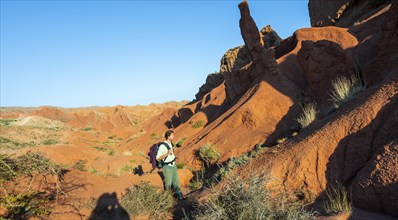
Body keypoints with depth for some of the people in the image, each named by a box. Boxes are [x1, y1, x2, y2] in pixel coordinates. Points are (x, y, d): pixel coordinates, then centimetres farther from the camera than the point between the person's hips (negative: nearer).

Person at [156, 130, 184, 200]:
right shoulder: (162, 146, -25)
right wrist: (167, 154, -34)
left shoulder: (170, 143, 0)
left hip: (173, 165, 7)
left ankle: (179, 196, 19)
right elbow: (157, 158, -23)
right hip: (167, 167, -7)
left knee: (176, 181, 10)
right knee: (169, 183, 8)